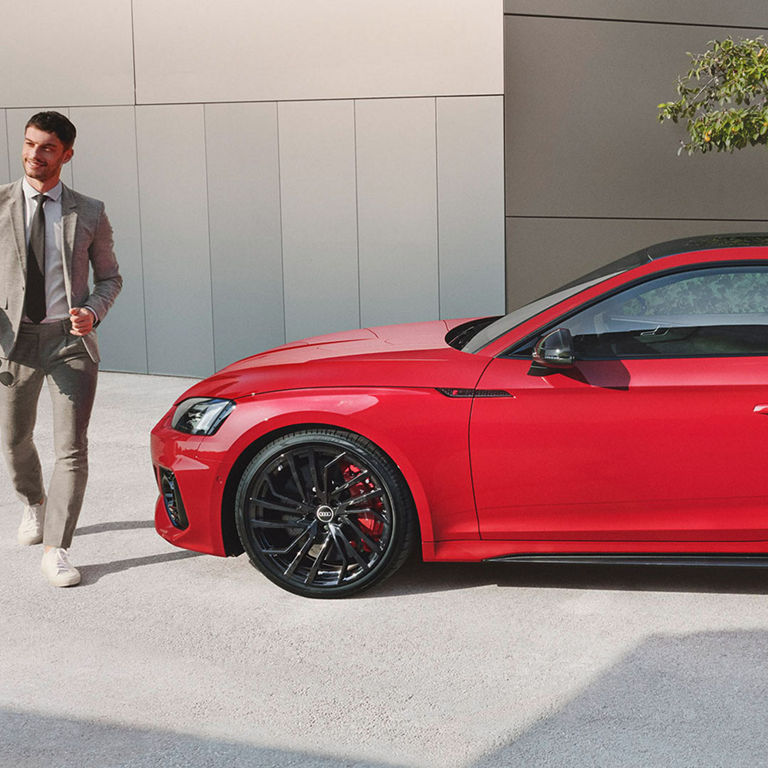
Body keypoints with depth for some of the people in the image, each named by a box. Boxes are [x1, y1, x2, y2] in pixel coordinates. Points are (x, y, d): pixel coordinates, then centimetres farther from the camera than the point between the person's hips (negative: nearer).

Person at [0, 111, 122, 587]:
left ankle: (56, 550, 1)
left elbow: (110, 277, 10)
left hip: (70, 339, -1)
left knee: (72, 449, -7)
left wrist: (93, 312, -10)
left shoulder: (89, 213, 2)